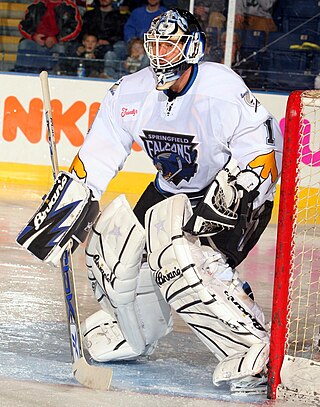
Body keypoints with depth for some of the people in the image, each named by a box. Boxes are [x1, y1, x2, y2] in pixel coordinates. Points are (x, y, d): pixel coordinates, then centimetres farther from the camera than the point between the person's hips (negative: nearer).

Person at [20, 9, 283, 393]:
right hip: (172, 191, 7)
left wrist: (219, 204, -33)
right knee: (110, 239, -2)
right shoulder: (131, 94, -6)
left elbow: (262, 152, -24)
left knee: (183, 262, -27)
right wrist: (64, 209, -5)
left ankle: (254, 347, -19)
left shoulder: (221, 91, -25)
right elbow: (96, 158, 1)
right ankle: (133, 332, 21)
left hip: (239, 193, -7)